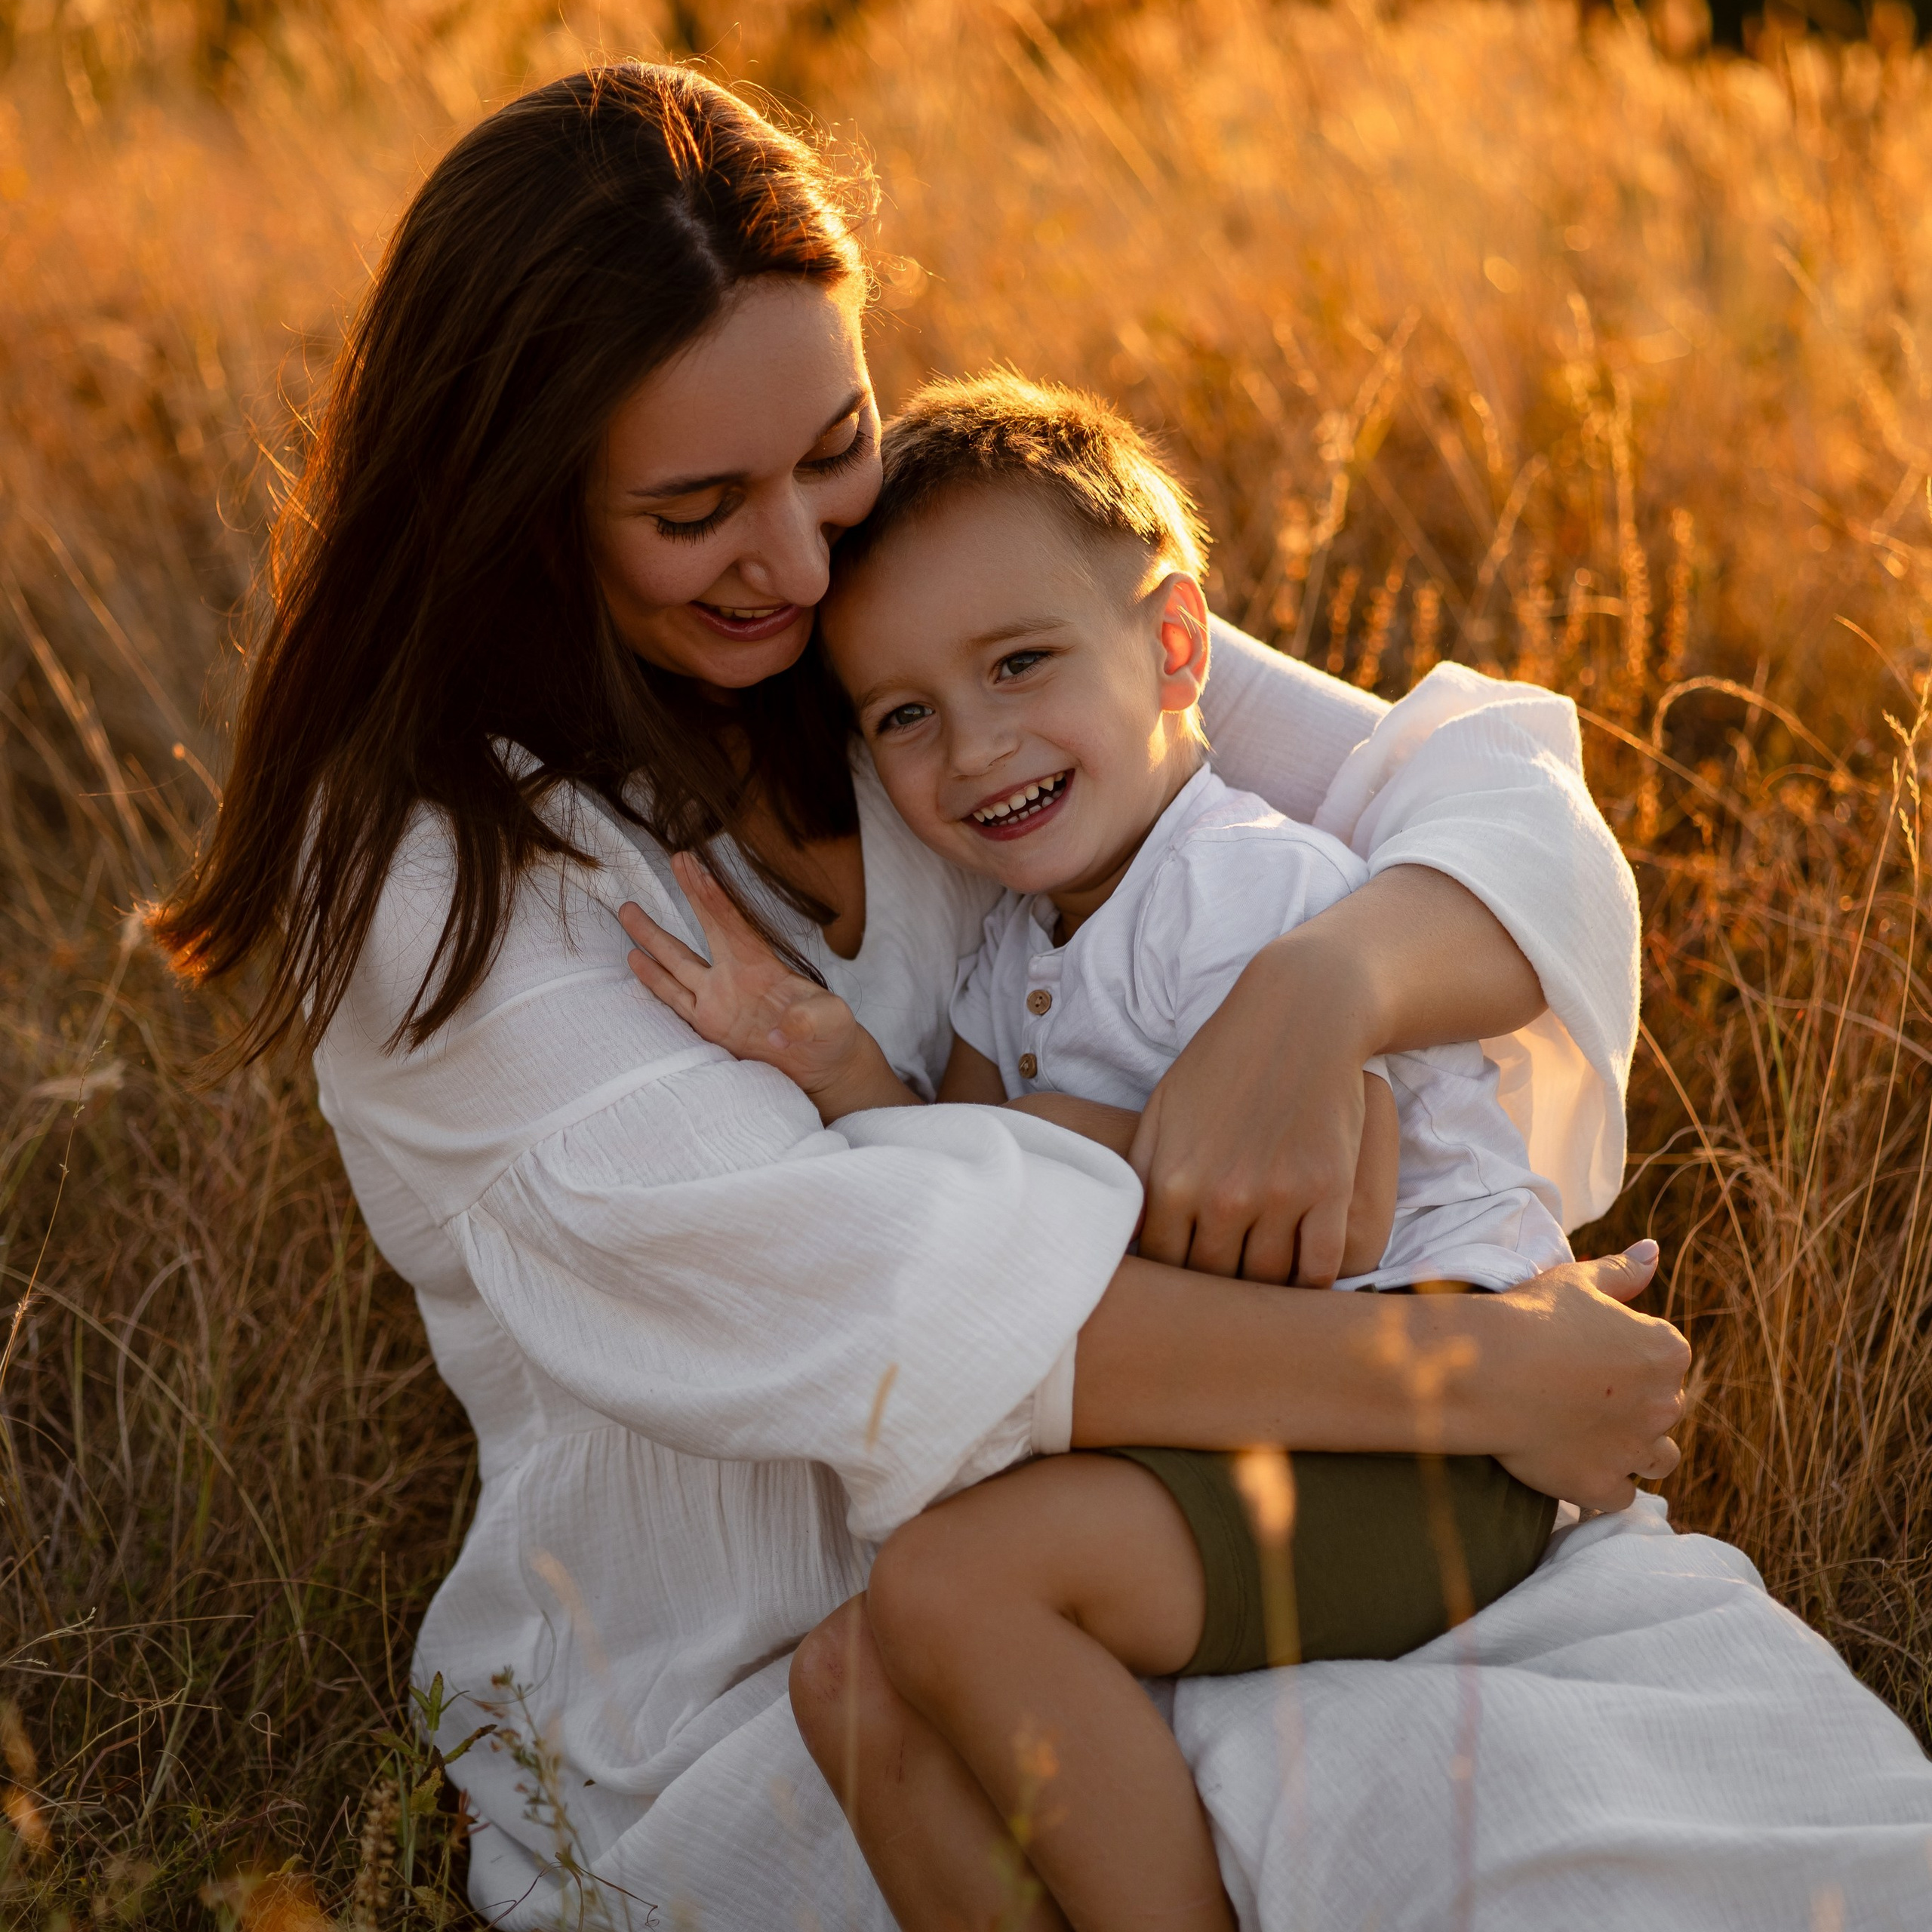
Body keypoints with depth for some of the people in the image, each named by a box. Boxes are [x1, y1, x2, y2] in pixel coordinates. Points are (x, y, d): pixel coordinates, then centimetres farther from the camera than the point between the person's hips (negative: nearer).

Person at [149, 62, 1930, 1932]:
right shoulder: (430, 861, -14)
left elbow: (1504, 815, -7)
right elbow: (806, 1280, -26)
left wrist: (1320, 993, -31)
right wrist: (1452, 1374, -27)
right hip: (729, 1723, -4)